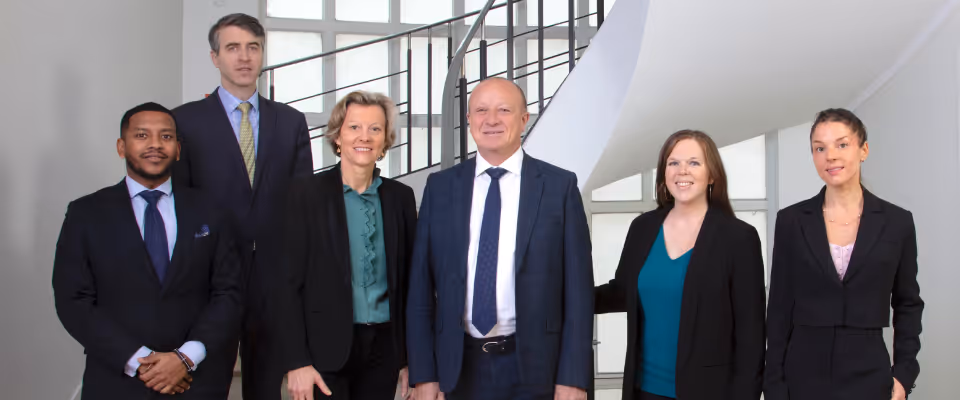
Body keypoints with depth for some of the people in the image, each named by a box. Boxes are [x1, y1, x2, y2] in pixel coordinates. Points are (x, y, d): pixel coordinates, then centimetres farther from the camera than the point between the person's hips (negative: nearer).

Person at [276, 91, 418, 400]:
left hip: (384, 349, 3)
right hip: (327, 348, -3)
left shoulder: (401, 197, 5)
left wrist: (410, 356, 7)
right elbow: (290, 283, -6)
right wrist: (296, 362, -11)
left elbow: (408, 281, 8)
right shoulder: (307, 193, -5)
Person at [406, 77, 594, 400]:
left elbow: (578, 288, -4)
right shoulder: (440, 187, 3)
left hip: (534, 368, -1)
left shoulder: (560, 185, -2)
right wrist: (423, 373, -1)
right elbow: (421, 287, 3)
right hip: (460, 366, 2)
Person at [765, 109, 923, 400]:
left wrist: (904, 374, 0)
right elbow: (779, 308, 0)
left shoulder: (897, 221, 0)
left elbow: (908, 304, 8)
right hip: (803, 376, 0)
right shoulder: (791, 220, -1)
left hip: (868, 376, 0)